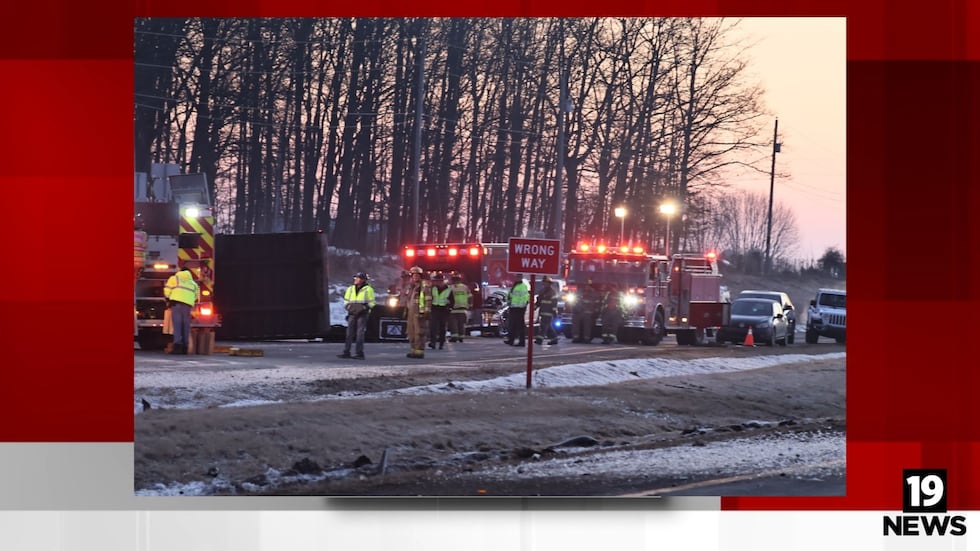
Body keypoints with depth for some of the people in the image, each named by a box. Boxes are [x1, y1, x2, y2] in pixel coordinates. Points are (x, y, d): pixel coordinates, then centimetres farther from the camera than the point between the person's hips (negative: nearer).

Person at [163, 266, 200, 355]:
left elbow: (167, 290, 9)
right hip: (188, 304, 3)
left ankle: (177, 345, -22)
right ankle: (184, 347, 4)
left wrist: (168, 300, 23)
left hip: (177, 302, -3)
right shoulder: (193, 283, 27)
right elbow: (196, 296, 20)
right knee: (186, 326, 6)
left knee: (177, 324, -10)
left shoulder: (175, 278, 15)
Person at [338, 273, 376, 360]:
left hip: (362, 314, -5)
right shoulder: (350, 289, 13)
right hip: (352, 313, 5)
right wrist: (349, 307, 0)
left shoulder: (368, 289, -1)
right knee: (349, 333, 3)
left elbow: (371, 303, 0)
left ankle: (359, 353, -4)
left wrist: (364, 308, -14)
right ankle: (346, 352, 6)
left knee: (360, 333, -7)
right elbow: (346, 301, 20)